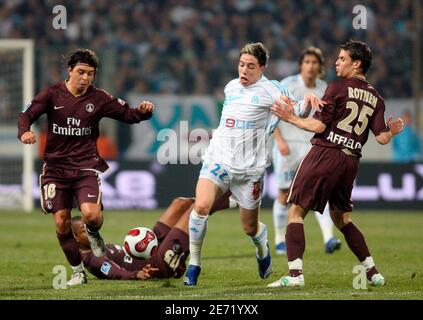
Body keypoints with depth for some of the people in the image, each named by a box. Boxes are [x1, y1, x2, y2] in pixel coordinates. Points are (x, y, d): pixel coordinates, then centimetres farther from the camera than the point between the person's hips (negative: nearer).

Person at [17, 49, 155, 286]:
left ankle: (93, 235, 15)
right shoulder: (52, 95, -1)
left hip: (86, 166, -1)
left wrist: (143, 112, -17)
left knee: (91, 214, -22)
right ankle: (78, 272, 13)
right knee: (61, 223, -3)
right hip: (56, 167, 1)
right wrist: (25, 131, -28)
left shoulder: (99, 98, 0)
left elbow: (128, 114, 5)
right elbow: (27, 115, -6)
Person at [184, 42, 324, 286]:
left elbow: (296, 113, -13)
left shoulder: (270, 89, -4)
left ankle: (263, 250, 45)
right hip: (218, 159, 3)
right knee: (201, 206, -22)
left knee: (250, 228, 8)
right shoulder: (231, 87, 12)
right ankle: (194, 266, -12)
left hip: (249, 169, -3)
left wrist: (307, 101, -32)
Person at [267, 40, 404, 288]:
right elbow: (382, 138, 4)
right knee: (342, 218, 21)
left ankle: (295, 274, -15)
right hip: (351, 161, 6)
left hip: (325, 153, -6)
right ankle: (373, 273, 17)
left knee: (296, 211, -3)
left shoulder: (338, 88, -4)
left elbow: (319, 126, -9)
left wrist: (292, 119, 3)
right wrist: (392, 131, 26)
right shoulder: (376, 99, 11)